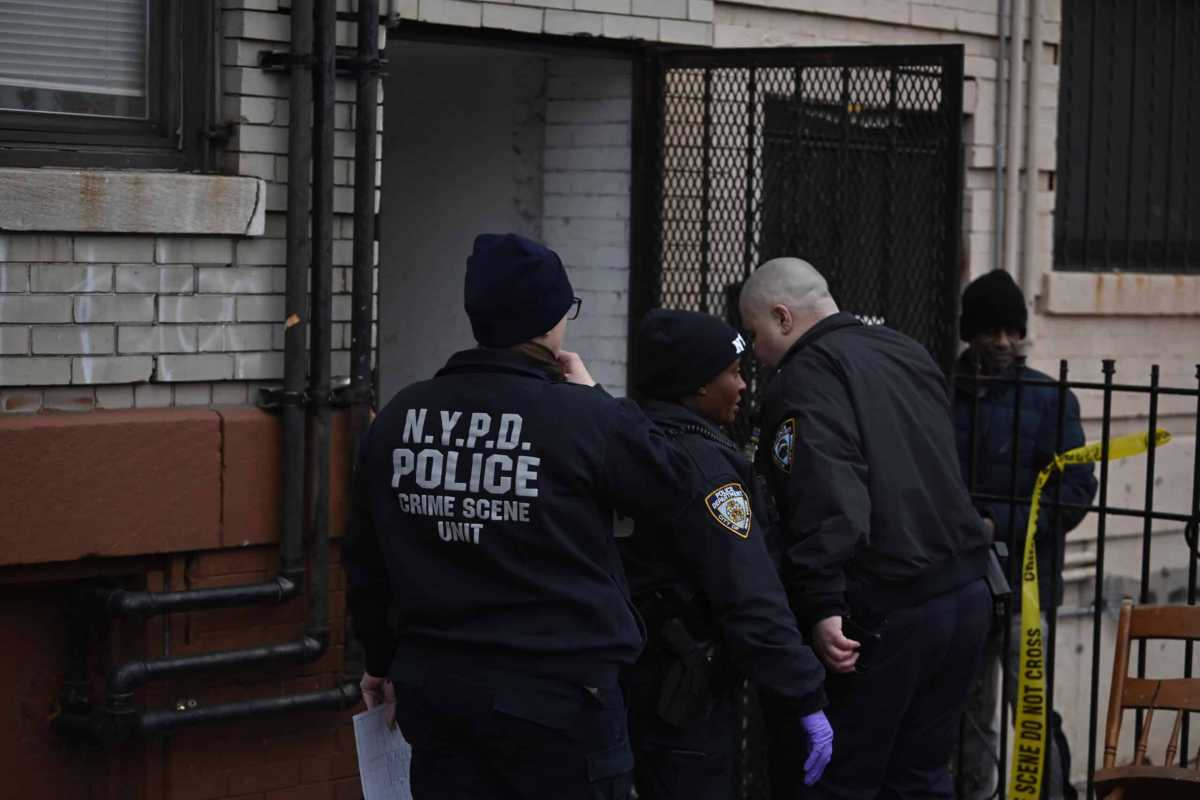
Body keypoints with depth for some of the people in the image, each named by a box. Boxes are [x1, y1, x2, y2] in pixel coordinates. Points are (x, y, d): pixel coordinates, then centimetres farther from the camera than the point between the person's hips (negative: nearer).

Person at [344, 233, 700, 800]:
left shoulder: (399, 418, 3)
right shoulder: (583, 418, -14)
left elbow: (367, 558, 12)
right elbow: (673, 487, 2)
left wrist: (382, 658, 25)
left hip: (433, 683, 5)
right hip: (556, 693, -5)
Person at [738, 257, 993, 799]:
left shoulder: (806, 378, -10)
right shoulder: (908, 353, 16)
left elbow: (826, 501, -23)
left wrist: (822, 606, -26)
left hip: (886, 611, -8)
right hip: (968, 592, 8)